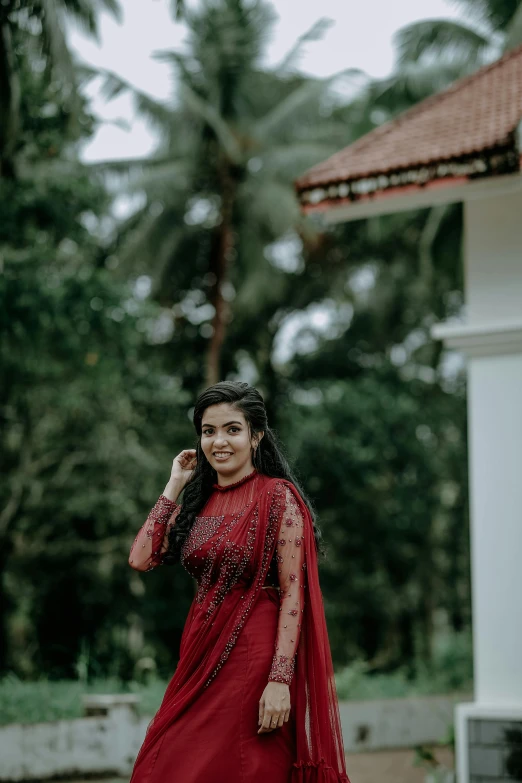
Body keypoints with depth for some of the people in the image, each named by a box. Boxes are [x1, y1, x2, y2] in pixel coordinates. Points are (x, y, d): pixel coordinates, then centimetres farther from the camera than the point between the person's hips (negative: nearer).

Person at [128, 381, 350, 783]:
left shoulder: (278, 497, -9)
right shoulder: (200, 500, 10)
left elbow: (293, 594, -13)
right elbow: (141, 558, 3)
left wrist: (280, 680, -20)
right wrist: (173, 487, 5)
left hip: (253, 658, -6)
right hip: (200, 657, 6)